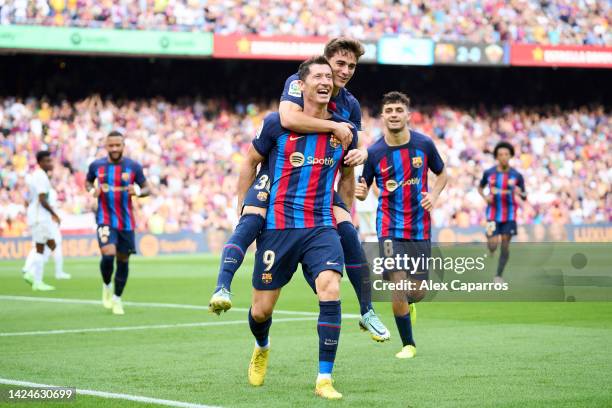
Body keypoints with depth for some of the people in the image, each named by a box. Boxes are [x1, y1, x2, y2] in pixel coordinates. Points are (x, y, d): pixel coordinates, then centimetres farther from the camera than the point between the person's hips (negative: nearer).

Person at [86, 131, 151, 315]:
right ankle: (106, 286, 8)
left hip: (126, 221, 2)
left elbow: (147, 188, 6)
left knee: (123, 260, 6)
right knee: (108, 255, -21)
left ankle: (117, 298, 25)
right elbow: (88, 182, 18)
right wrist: (92, 190, -4)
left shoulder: (133, 167, -2)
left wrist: (138, 191, -17)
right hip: (105, 219, -1)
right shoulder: (96, 165, 0)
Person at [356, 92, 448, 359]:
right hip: (390, 226, -2)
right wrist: (359, 192, -21)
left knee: (418, 292, 3)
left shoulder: (424, 144, -3)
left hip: (420, 228, 2)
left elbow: (442, 174, 13)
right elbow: (364, 189, 3)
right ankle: (408, 344, 5)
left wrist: (434, 195, -6)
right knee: (398, 284, -14)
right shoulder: (374, 152, -6)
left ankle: (406, 305, 43)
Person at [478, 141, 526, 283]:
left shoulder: (516, 175, -4)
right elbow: (480, 187, 15)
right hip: (493, 214, 0)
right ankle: (490, 249, 28)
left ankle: (498, 276, 9)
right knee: (493, 245, -11)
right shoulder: (489, 173, -2)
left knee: (505, 245, -3)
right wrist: (485, 197, -6)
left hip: (509, 215, 0)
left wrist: (520, 193, -23)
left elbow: (524, 197, 1)